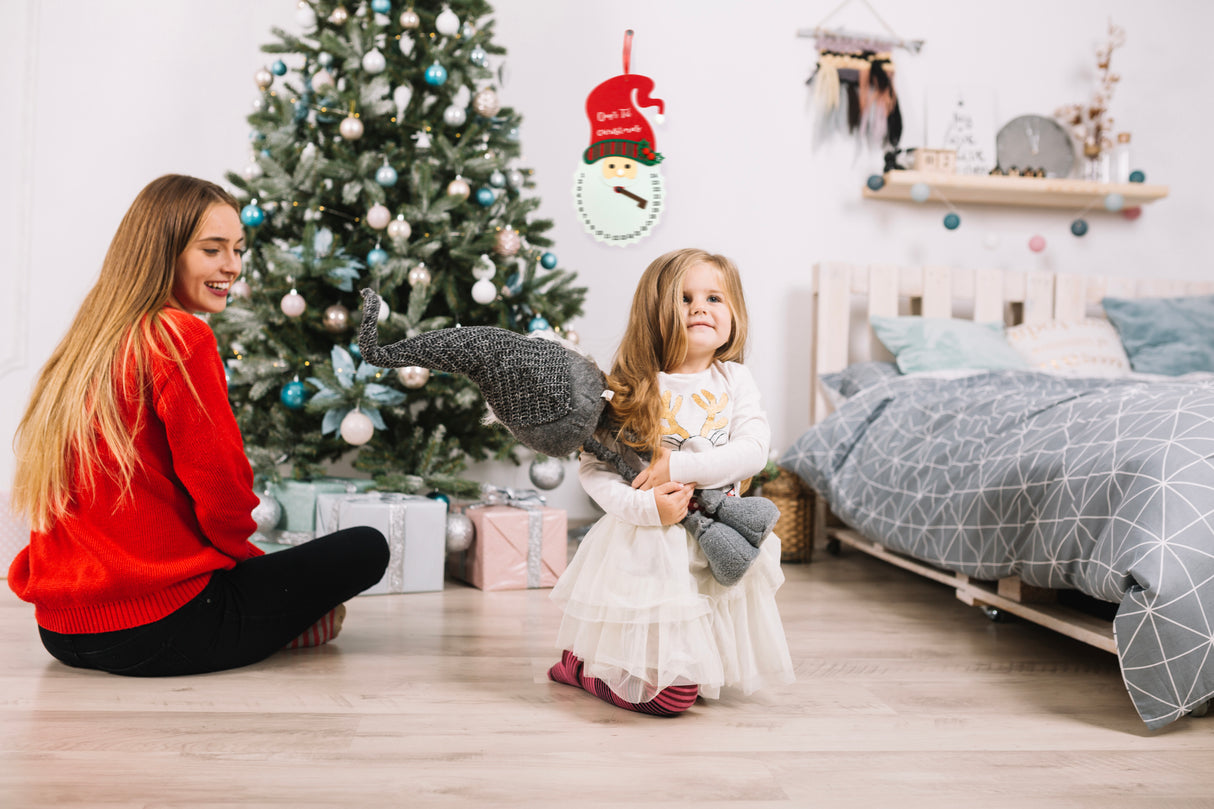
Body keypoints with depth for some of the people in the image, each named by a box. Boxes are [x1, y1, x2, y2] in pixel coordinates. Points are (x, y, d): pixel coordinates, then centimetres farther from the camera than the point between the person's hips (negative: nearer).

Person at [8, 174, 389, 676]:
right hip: (155, 633, -9)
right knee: (366, 549, 2)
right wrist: (249, 557, 6)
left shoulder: (86, 343, 10)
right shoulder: (181, 338, -16)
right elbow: (222, 493, -16)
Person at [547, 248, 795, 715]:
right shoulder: (632, 387, -7)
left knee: (706, 681, 13)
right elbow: (592, 468, -9)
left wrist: (681, 467, -20)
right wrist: (644, 506, -25)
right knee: (670, 698, -6)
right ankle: (578, 662, 21)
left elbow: (753, 451, -10)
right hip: (649, 544, -4)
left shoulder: (733, 380, 2)